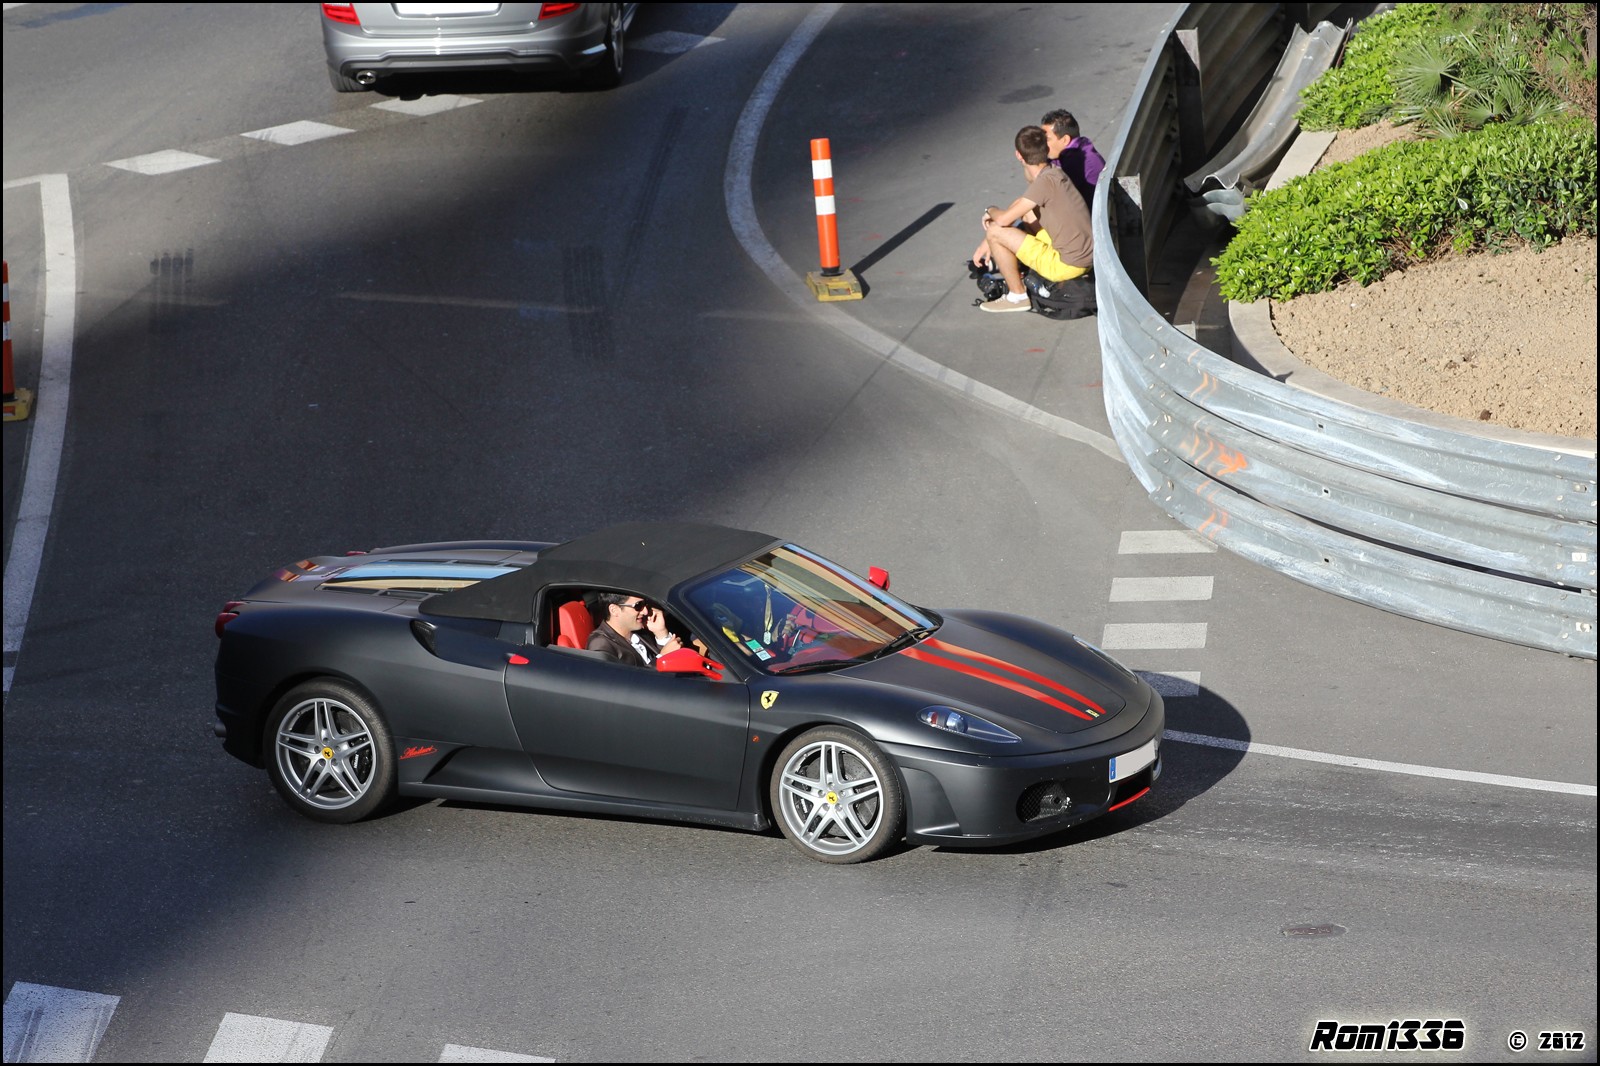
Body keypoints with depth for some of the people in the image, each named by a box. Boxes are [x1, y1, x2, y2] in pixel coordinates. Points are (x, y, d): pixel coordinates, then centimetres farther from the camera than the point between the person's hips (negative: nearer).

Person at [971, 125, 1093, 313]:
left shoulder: (1046, 181, -21)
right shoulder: (1053, 172, 6)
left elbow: (1004, 219, -20)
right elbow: (1019, 205, 18)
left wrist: (991, 212, 4)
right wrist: (986, 243, 16)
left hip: (1067, 266, -9)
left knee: (996, 233, -9)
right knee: (1027, 212, 23)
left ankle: (1017, 296, 4)